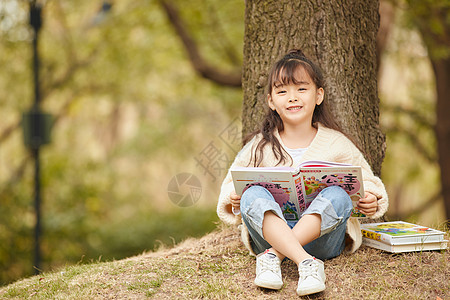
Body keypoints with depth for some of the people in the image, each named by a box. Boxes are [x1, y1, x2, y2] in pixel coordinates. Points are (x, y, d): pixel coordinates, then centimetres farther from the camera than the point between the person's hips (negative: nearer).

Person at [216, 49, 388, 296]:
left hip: (321, 237, 0)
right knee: (253, 194, -27)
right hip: (270, 234, 1)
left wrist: (371, 201, -9)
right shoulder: (258, 146, 8)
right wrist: (234, 200, -9)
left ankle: (273, 256, -38)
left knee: (337, 195, -28)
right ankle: (306, 263, -46)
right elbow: (232, 186, 15)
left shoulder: (336, 143, 7)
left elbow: (366, 182, 14)